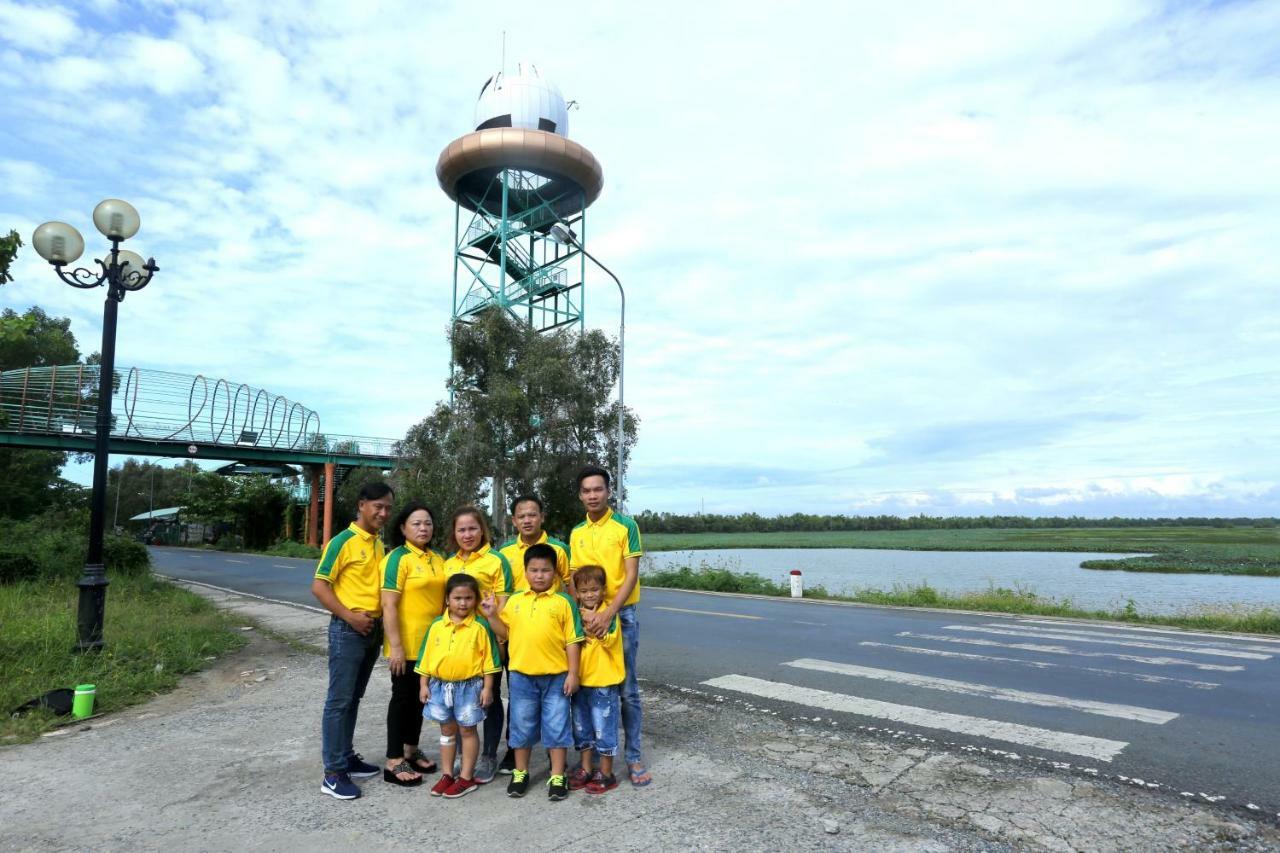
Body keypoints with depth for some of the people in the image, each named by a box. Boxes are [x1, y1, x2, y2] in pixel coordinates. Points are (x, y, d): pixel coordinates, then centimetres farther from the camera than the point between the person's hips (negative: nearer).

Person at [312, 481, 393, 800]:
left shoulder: (380, 544, 10)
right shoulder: (343, 541, -12)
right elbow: (319, 586, -14)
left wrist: (381, 619, 8)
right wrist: (350, 616, -18)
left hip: (374, 629, 7)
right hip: (348, 630, -7)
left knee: (354, 698, 16)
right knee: (339, 699, -2)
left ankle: (346, 757, 27)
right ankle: (333, 772, 5)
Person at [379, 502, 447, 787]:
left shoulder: (438, 558, 8)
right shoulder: (398, 558, -13)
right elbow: (389, 606, -17)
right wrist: (395, 646, -21)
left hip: (432, 643, 6)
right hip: (406, 645, -6)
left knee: (420, 696, 16)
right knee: (403, 696, 3)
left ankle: (411, 751, 31)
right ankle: (393, 762, 15)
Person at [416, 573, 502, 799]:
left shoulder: (481, 626, -10)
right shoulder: (437, 626, -1)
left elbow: (489, 659, -7)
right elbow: (426, 656, 5)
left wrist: (487, 688, -8)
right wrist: (424, 685, 4)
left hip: (469, 686, -4)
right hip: (440, 685, 4)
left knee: (467, 730, 7)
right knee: (447, 730, 16)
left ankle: (466, 777, 18)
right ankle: (447, 775, 29)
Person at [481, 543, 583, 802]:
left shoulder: (563, 603, -4)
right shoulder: (514, 601, 5)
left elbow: (572, 641, -3)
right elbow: (504, 633, 9)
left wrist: (573, 674, -7)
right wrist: (492, 615, -5)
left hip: (555, 676, -2)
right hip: (522, 675, 2)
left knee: (556, 726, 6)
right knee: (522, 726, 13)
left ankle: (557, 776, 19)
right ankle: (520, 773, 30)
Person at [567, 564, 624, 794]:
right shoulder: (577, 614, 7)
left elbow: (609, 640, -21)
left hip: (604, 682, -6)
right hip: (581, 681, 6)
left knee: (603, 729, 3)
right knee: (582, 727, 16)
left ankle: (606, 774, 17)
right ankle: (585, 769, 30)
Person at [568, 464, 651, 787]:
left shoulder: (626, 525, -7)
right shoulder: (576, 534, 7)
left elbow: (631, 575, -11)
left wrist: (608, 614, -19)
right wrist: (583, 612, -11)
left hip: (621, 615, -4)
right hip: (587, 617, 4)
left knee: (627, 690, 3)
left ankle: (634, 757, 14)